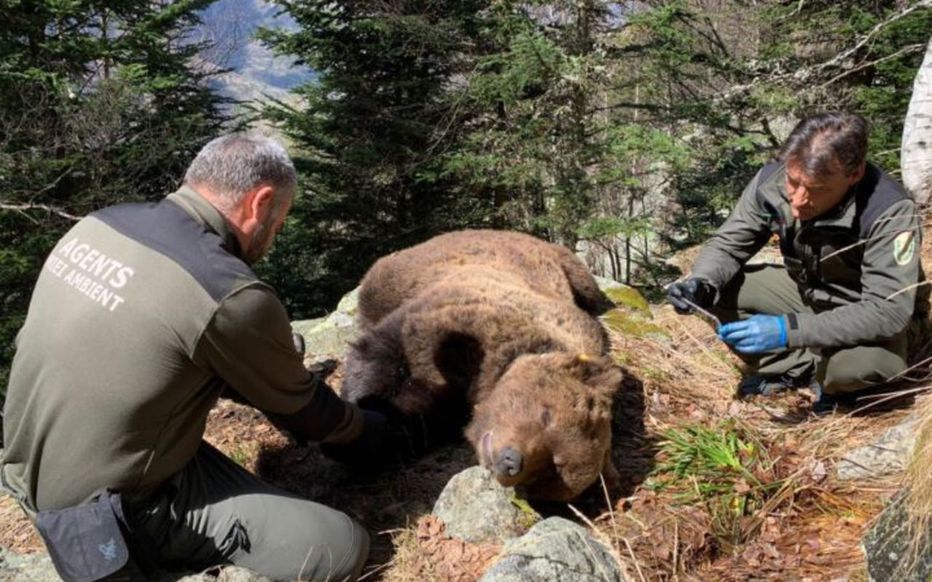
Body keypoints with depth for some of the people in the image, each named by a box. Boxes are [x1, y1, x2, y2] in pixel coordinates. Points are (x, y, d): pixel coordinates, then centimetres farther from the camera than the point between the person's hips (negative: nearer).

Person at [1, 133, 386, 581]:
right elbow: (297, 406, -6)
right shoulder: (230, 295, -25)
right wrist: (364, 432, 14)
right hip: (114, 515, -8)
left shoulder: (100, 224, -2)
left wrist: (275, 357, 24)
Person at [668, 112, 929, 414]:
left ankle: (834, 382, 0)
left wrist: (789, 330, -47)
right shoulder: (771, 181, -22)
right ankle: (805, 369, -1)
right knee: (719, 290, -17)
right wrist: (701, 284, -32)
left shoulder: (889, 212, -34)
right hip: (807, 292, 5)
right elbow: (728, 245, -10)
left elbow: (889, 311, -37)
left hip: (869, 314, -4)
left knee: (871, 361, -38)